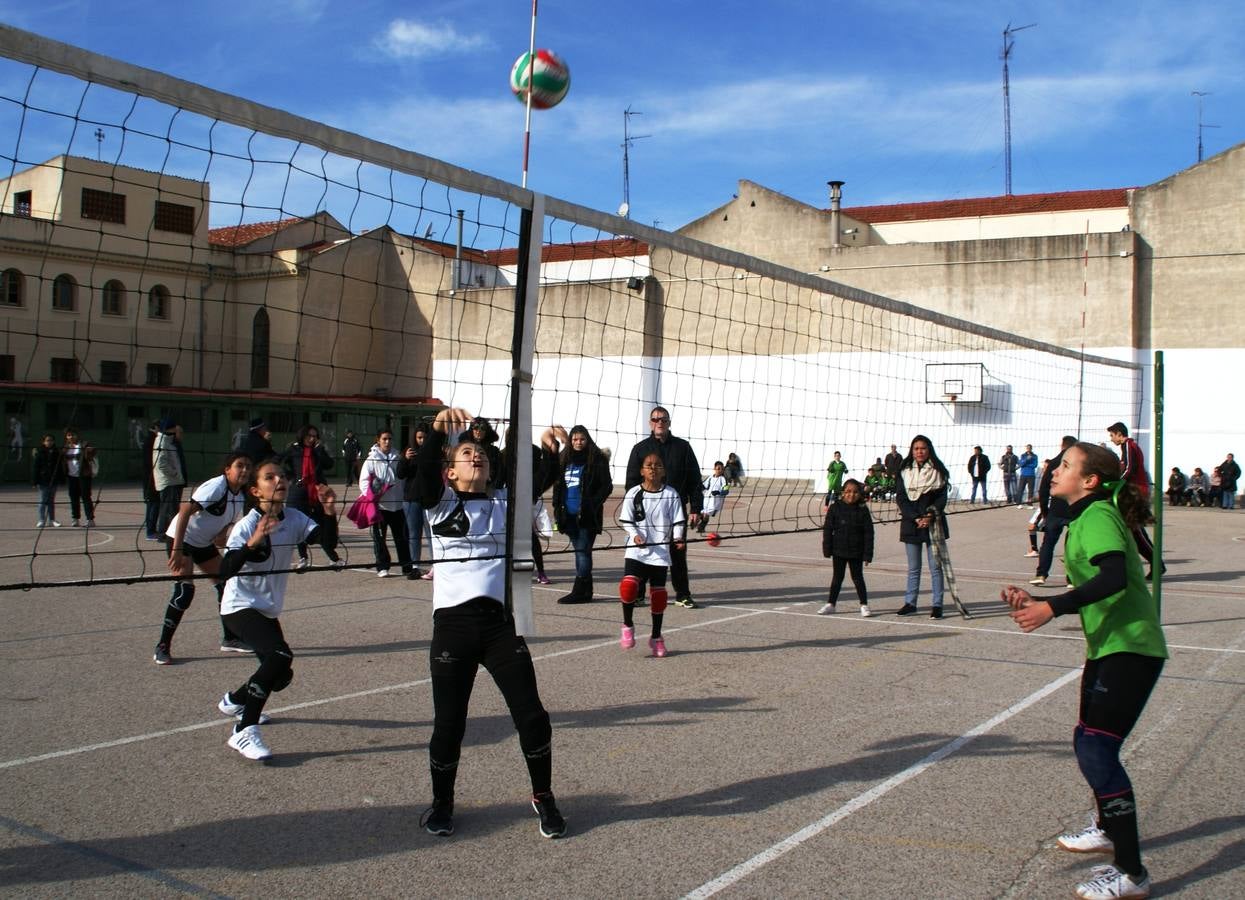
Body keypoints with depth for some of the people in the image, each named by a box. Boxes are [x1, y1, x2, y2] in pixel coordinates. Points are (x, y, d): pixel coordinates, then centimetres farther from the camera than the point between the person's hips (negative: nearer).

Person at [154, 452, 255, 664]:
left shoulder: (241, 496, -2)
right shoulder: (216, 486, -26)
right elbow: (185, 511, -33)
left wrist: (222, 533, -13)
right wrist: (177, 550, -38)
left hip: (204, 543, 8)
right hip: (181, 539, -8)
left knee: (225, 585, 5)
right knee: (184, 591, -17)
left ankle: (229, 639, 18)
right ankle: (162, 647, -7)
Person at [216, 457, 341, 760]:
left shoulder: (294, 519, -3)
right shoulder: (246, 526, -20)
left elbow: (328, 542, -12)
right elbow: (225, 571, -31)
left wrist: (329, 511, -27)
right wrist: (253, 542, -46)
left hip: (268, 610, 7)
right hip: (240, 607, -7)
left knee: (281, 674, 14)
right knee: (280, 655, -28)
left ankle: (234, 700, 44)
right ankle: (244, 732, -19)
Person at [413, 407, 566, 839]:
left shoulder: (506, 500, 15)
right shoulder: (440, 502, 7)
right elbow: (424, 468, -12)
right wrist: (439, 429, -28)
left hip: (501, 621, 2)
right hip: (453, 623, -2)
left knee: (531, 715, -1)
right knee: (448, 722, 3)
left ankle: (543, 796, 22)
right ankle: (442, 801, 28)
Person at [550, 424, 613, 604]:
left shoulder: (597, 459, -5)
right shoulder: (565, 459, 13)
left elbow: (607, 486, -7)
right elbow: (558, 484, 19)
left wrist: (592, 505, -16)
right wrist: (557, 506, 9)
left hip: (586, 515, -7)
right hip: (570, 515, 7)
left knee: (583, 551, -7)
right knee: (579, 550, 11)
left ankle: (579, 591, -6)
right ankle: (585, 591, 17)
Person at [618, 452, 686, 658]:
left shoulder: (671, 494, 2)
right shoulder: (633, 494, 1)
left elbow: (678, 521, 2)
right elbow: (626, 520, 2)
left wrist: (678, 537, -15)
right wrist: (635, 535, -15)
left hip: (660, 551, 1)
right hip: (636, 550, -1)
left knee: (658, 594, 6)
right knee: (628, 586, -19)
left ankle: (656, 637, 23)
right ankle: (627, 626, 6)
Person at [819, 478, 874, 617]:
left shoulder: (863, 510, -6)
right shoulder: (835, 508, -4)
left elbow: (868, 533, -4)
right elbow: (827, 529, -1)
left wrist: (867, 554, -7)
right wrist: (827, 549, -4)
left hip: (856, 552, -1)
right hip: (839, 550, 1)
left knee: (857, 577, 6)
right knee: (837, 577, 11)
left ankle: (864, 605, 16)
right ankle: (831, 604, 19)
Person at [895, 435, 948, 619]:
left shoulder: (938, 471, 1)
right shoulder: (904, 471, 4)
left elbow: (942, 498, -1)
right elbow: (901, 498, -1)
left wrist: (930, 516, -16)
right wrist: (916, 518, -12)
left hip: (933, 523, -2)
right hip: (910, 524, 2)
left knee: (935, 566, -1)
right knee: (913, 567, 9)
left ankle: (937, 605, 3)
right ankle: (910, 603, 15)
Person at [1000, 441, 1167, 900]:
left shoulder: (1098, 516, -15)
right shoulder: (1086, 518, 15)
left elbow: (1113, 578, -31)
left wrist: (1051, 608, -31)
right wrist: (1033, 602, 11)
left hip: (1128, 651, -10)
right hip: (1109, 647, 10)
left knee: (1097, 751, -13)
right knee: (1089, 742, 22)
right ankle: (1109, 828, 45)